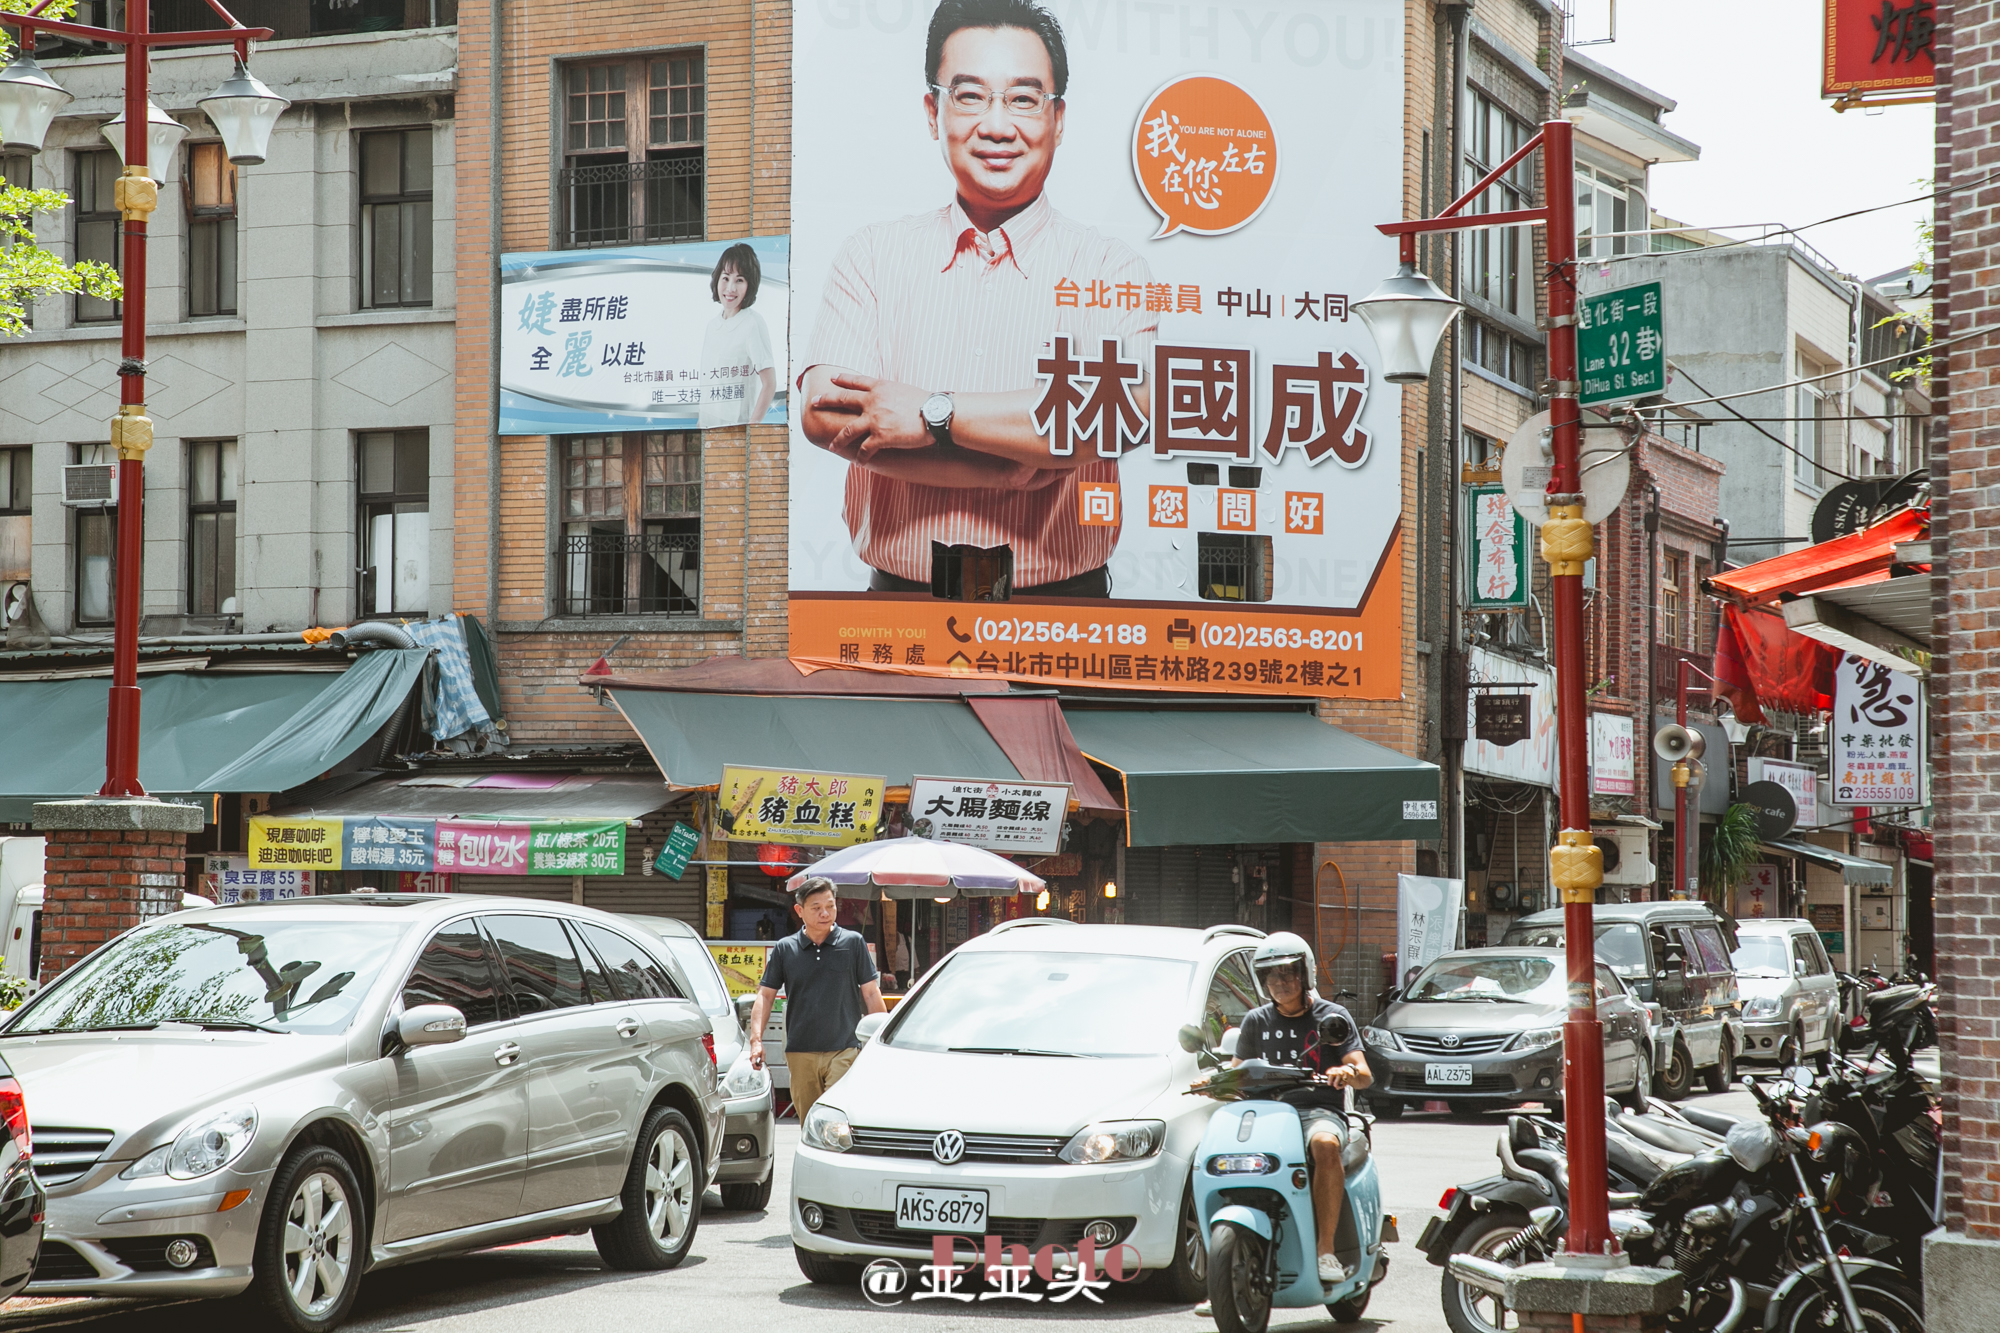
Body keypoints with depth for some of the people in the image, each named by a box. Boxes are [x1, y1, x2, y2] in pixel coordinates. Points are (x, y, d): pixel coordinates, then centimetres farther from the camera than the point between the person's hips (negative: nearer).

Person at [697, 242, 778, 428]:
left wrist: (751, 429, -16)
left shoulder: (752, 323, -7)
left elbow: (769, 384, -10)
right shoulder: (712, 325, 13)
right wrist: (700, 424, 10)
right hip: (709, 431, 6)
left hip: (738, 428, -6)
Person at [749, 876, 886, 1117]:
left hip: (844, 1051, -2)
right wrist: (756, 1039, -4)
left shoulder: (853, 943, 5)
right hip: (800, 1054, 2)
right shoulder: (784, 949, 7)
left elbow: (871, 993, 7)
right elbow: (765, 996, 9)